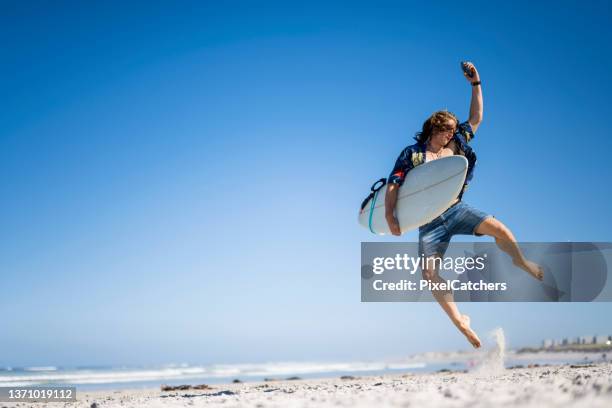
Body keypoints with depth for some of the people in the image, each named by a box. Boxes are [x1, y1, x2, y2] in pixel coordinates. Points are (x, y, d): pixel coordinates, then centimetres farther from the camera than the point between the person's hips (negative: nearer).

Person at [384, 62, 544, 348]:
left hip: (456, 210, 3)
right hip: (430, 222, -2)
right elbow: (392, 186, -7)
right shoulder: (412, 154, -4)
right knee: (430, 273, -15)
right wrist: (390, 217, -20)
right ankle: (459, 320, -1)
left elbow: (476, 118, 13)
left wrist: (476, 84, 5)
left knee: (499, 229, -17)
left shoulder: (455, 146, 7)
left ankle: (521, 262, 16)